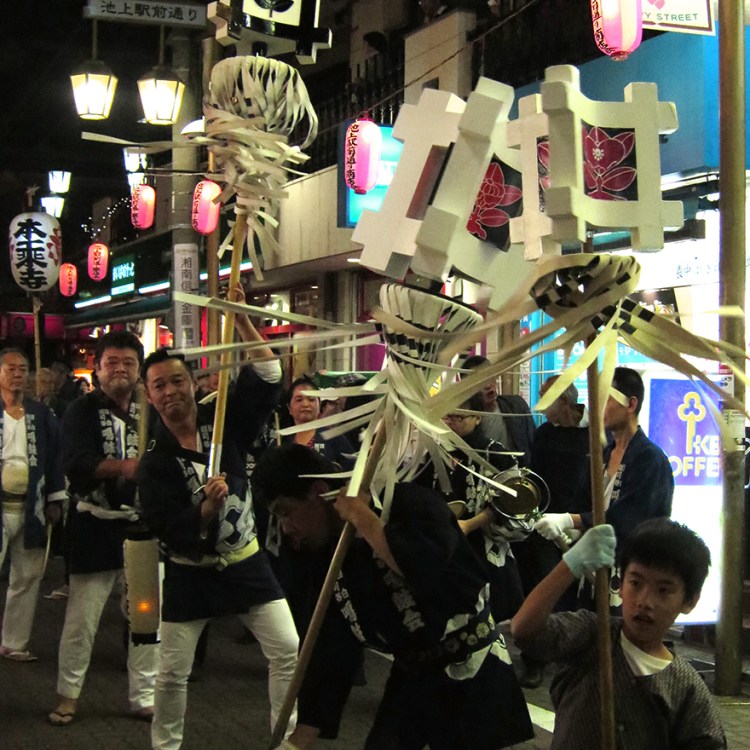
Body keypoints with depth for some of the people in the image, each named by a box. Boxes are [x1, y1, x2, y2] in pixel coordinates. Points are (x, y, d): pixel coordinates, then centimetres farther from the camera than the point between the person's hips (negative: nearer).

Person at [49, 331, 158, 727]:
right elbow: (76, 464, -19)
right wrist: (125, 465, -32)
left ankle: (143, 696, 20)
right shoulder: (82, 411, -4)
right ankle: (68, 694, 19)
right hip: (95, 527, -3)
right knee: (81, 618, 2)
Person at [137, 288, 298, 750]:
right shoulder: (155, 460, -11)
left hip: (246, 562, 2)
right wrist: (207, 509, -37)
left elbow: (268, 378, -16)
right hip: (190, 572, -1)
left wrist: (242, 322, -25)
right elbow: (169, 530, -18)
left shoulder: (224, 422, -6)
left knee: (288, 651, -2)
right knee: (172, 672, 5)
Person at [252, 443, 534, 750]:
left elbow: (426, 567, -41)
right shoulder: (324, 562, -1)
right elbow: (328, 660, 0)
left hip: (475, 672, -6)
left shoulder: (409, 504, -21)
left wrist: (360, 517, -26)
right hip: (412, 676, 6)